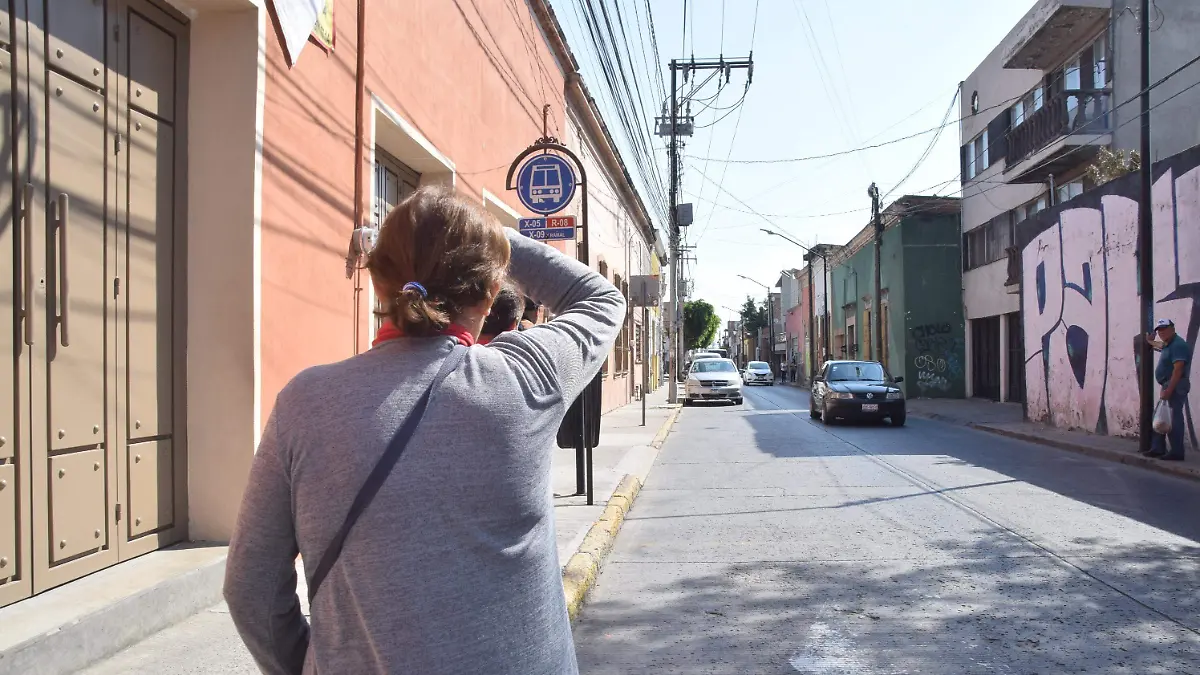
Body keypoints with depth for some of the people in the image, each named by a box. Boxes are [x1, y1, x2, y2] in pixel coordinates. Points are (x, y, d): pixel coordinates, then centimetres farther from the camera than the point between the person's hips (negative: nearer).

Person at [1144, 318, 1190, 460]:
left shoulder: (1178, 345, -16)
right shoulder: (1168, 345, 16)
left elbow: (1178, 370, -23)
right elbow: (1161, 345, 44)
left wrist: (1168, 390, -26)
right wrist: (1150, 341, 63)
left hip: (1175, 387, -11)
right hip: (1168, 386, 11)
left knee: (1173, 420, -10)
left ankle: (1176, 453, -8)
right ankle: (1158, 448, 20)